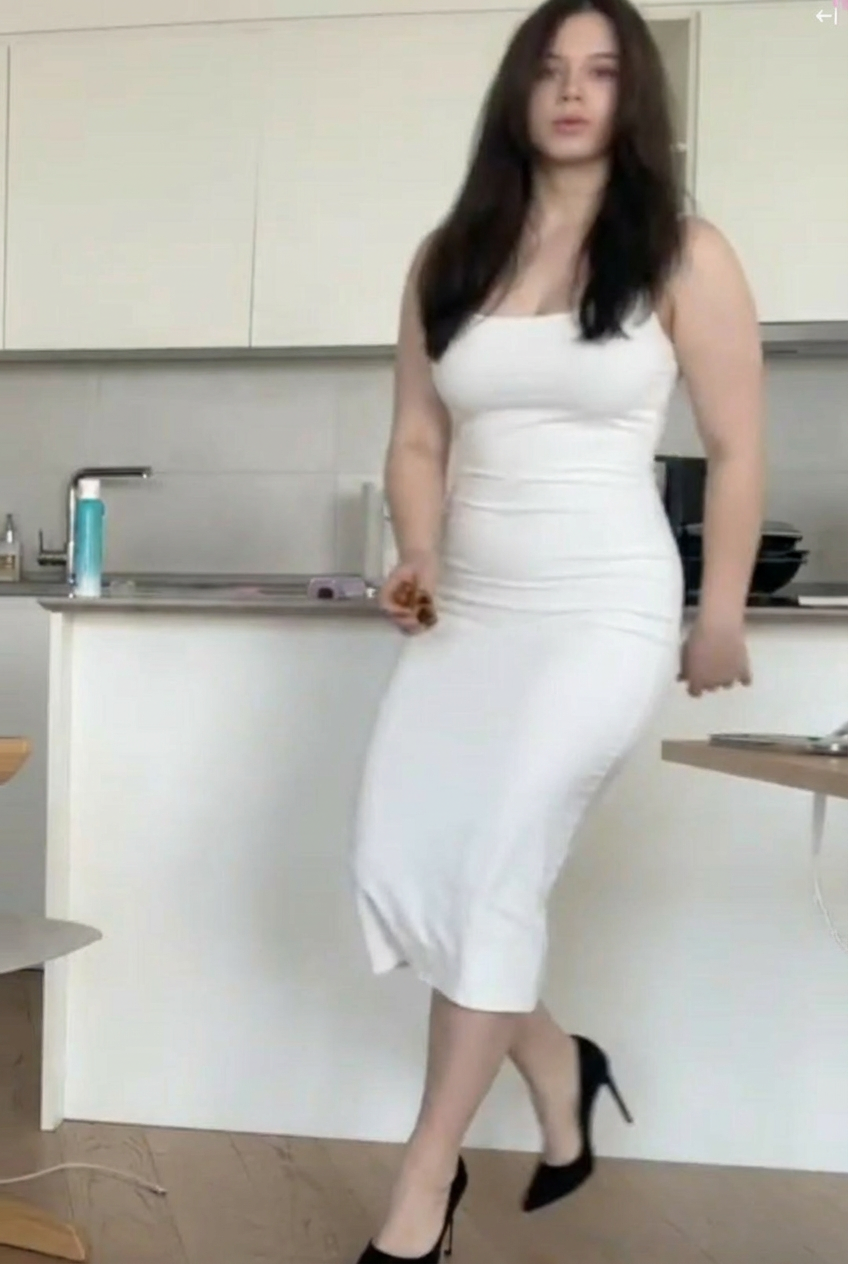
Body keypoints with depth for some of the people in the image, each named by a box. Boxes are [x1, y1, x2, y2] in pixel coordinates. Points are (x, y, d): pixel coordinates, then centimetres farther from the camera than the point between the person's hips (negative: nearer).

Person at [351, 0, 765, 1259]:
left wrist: (721, 616, 0)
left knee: (496, 864, -11)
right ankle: (559, 1067, 28)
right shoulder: (449, 258, 10)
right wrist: (418, 560, -5)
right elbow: (419, 437, 11)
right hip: (466, 610, 5)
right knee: (398, 869, 0)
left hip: (605, 610, -5)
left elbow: (736, 449, 1)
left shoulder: (684, 257, -2)